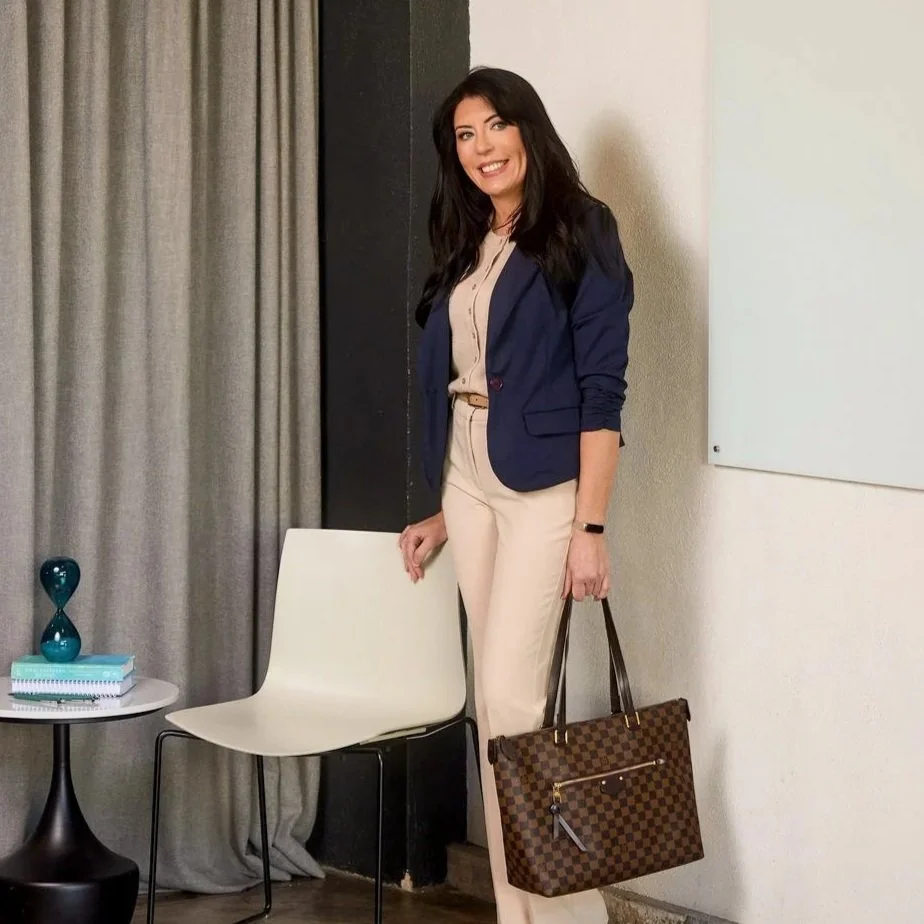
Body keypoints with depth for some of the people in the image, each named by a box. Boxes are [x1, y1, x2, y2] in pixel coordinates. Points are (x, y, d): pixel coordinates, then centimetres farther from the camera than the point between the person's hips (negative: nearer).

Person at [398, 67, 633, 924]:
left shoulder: (579, 235, -8)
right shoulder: (464, 248, 13)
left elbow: (601, 389, -13)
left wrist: (590, 526, -19)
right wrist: (445, 512, 16)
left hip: (543, 488, -7)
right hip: (469, 485, 7)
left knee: (510, 693, -12)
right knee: (493, 699, 8)